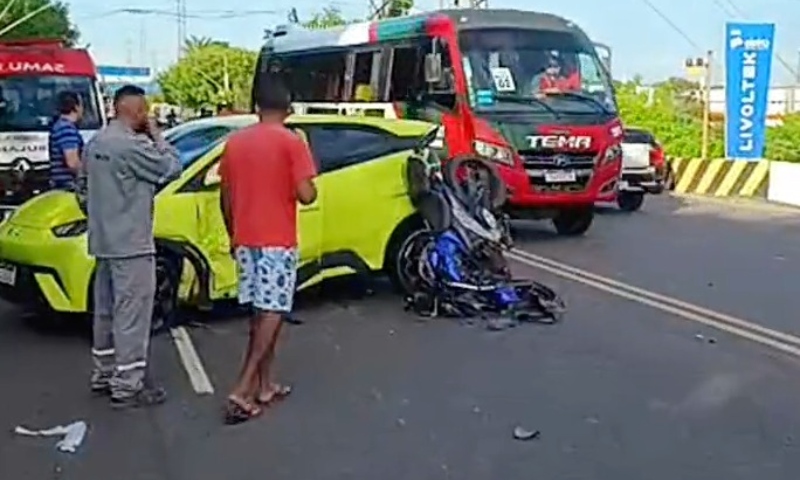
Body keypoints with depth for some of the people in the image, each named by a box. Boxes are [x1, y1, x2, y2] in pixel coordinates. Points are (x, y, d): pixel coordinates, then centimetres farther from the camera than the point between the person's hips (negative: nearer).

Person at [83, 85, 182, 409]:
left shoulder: (95, 143, 11)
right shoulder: (131, 145, -19)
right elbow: (172, 168, -11)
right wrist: (156, 136, -1)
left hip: (104, 241, 10)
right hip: (131, 244, -10)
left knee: (106, 311, 17)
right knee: (131, 315, -5)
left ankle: (104, 374, 27)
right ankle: (128, 386, -1)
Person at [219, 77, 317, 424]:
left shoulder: (235, 141, 8)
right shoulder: (291, 142, -9)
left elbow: (225, 197, 11)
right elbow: (305, 195, -15)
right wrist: (311, 187, 7)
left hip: (245, 239, 6)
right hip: (278, 240, -6)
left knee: (260, 311, 14)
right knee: (272, 312, -1)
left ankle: (265, 385, 19)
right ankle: (242, 390, -8)